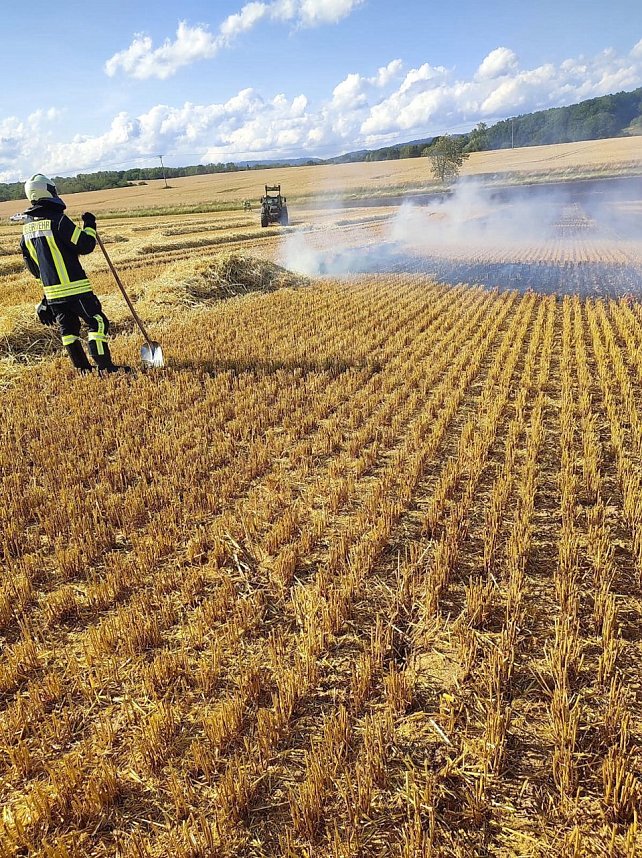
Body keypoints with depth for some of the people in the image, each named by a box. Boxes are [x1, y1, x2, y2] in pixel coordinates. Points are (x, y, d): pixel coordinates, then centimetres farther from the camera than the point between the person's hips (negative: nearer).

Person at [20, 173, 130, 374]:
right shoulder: (57, 220, -14)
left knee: (68, 328, 13)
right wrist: (89, 226, 2)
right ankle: (106, 368, -7)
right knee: (97, 322, -4)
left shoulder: (27, 226, 11)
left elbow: (30, 263, 19)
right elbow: (85, 246, -14)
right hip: (74, 286, -8)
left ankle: (83, 368, 18)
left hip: (51, 290, 8)